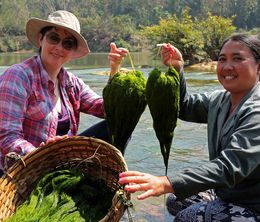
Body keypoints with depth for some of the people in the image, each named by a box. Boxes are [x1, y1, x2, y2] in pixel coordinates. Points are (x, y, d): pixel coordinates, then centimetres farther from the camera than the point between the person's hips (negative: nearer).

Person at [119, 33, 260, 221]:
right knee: (175, 201, 9)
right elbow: (185, 107, 15)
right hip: (229, 195, 8)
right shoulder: (220, 99, 2)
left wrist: (167, 184, -46)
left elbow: (230, 167, -36)